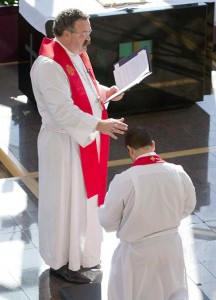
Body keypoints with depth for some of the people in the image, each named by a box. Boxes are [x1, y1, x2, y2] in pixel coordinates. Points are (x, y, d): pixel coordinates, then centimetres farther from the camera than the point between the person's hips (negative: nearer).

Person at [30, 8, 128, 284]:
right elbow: (63, 110, -30)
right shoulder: (49, 65, -25)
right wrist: (100, 124, -36)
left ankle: (80, 254, 35)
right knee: (65, 204, 2)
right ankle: (61, 262, 16)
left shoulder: (77, 56, 6)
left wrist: (105, 92, -1)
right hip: (63, 145, -10)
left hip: (84, 141, 10)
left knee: (84, 198, 19)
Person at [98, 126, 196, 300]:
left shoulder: (123, 181, -23)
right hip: (171, 245, 3)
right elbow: (188, 207, 6)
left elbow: (108, 222, -11)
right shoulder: (178, 173, -11)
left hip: (137, 251, -3)